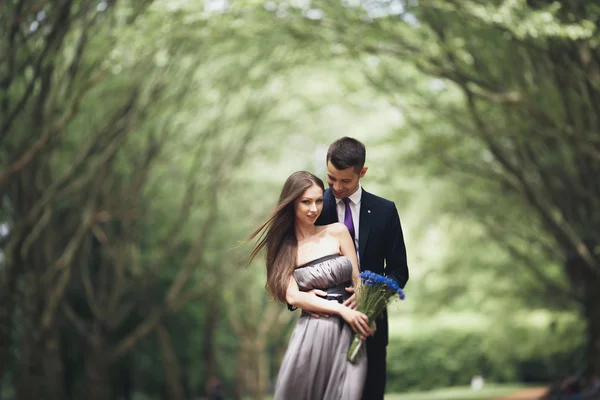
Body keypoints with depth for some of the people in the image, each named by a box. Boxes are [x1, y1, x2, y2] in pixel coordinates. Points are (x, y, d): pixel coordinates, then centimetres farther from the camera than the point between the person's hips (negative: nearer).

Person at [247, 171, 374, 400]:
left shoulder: (338, 232, 6)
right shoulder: (283, 248, 7)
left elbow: (358, 281, 7)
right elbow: (293, 296, -3)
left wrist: (363, 319, -9)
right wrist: (342, 310, -13)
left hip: (347, 334, 0)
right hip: (311, 335, 0)